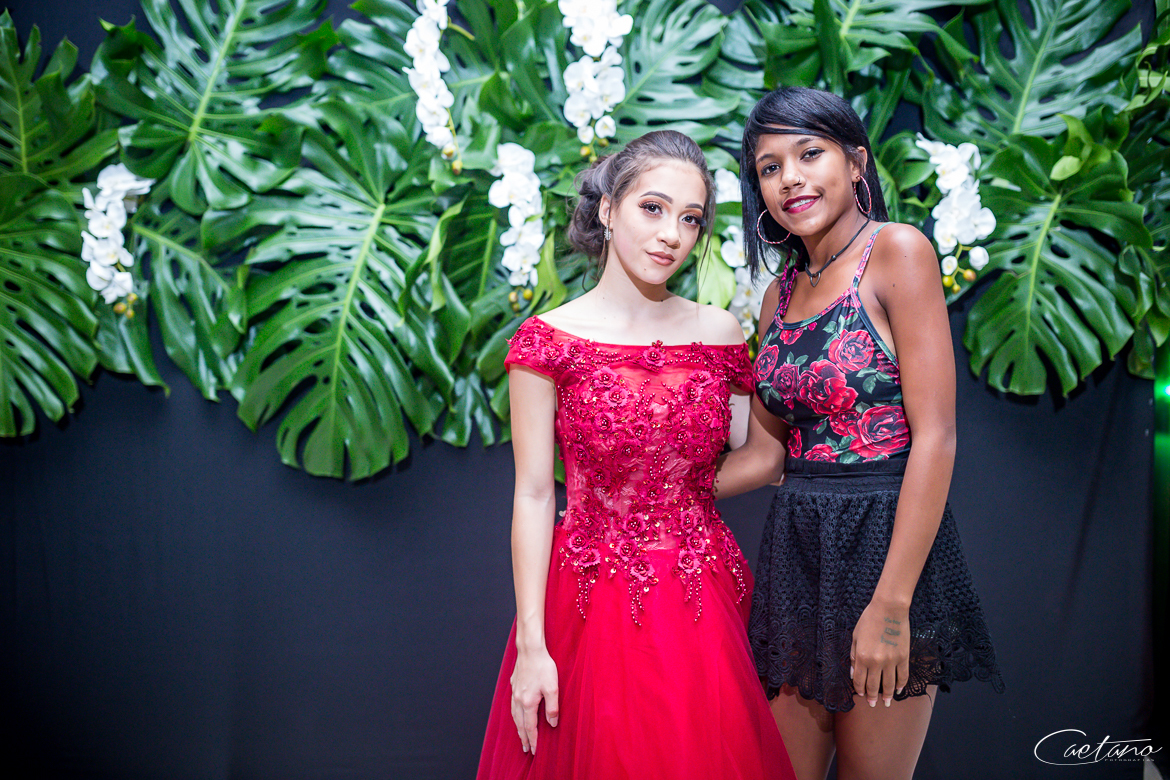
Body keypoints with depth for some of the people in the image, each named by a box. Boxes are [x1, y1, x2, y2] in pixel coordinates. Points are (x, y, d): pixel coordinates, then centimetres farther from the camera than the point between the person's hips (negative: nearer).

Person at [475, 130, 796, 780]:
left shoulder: (721, 334, 3)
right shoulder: (549, 339, -6)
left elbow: (761, 461, 12)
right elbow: (533, 495, -8)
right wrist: (531, 645, -10)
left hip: (705, 601, 3)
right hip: (595, 601, -3)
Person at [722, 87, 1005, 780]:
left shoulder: (898, 251, -9)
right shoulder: (783, 291, 11)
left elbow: (936, 435, -15)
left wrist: (891, 604, -19)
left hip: (889, 540, -6)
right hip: (796, 542, 6)